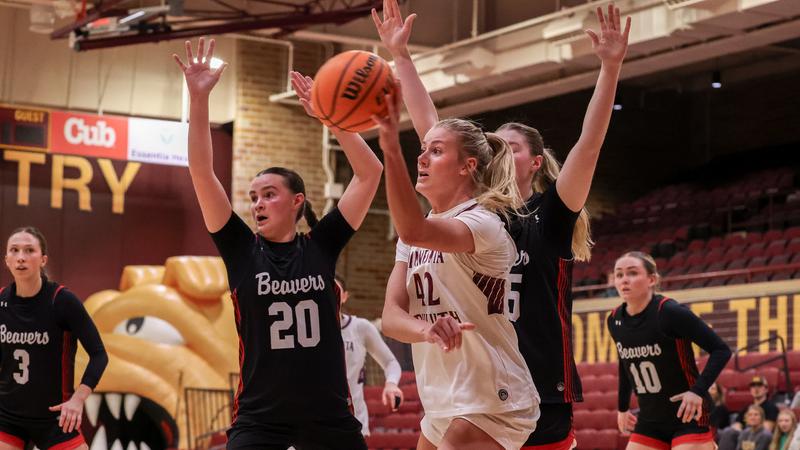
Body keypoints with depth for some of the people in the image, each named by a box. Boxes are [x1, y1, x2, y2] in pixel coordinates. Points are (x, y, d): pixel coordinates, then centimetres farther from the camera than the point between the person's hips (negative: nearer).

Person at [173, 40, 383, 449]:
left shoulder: (322, 245, 2)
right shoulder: (241, 250, 2)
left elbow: (370, 172, -2)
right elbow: (201, 173, -6)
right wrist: (199, 98, -14)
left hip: (328, 414, 1)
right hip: (259, 416, -1)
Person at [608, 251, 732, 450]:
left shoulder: (670, 312, -19)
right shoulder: (615, 321, 0)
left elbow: (721, 350, -17)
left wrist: (698, 391, -27)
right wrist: (623, 407, 25)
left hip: (688, 417, -7)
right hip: (650, 421, 7)